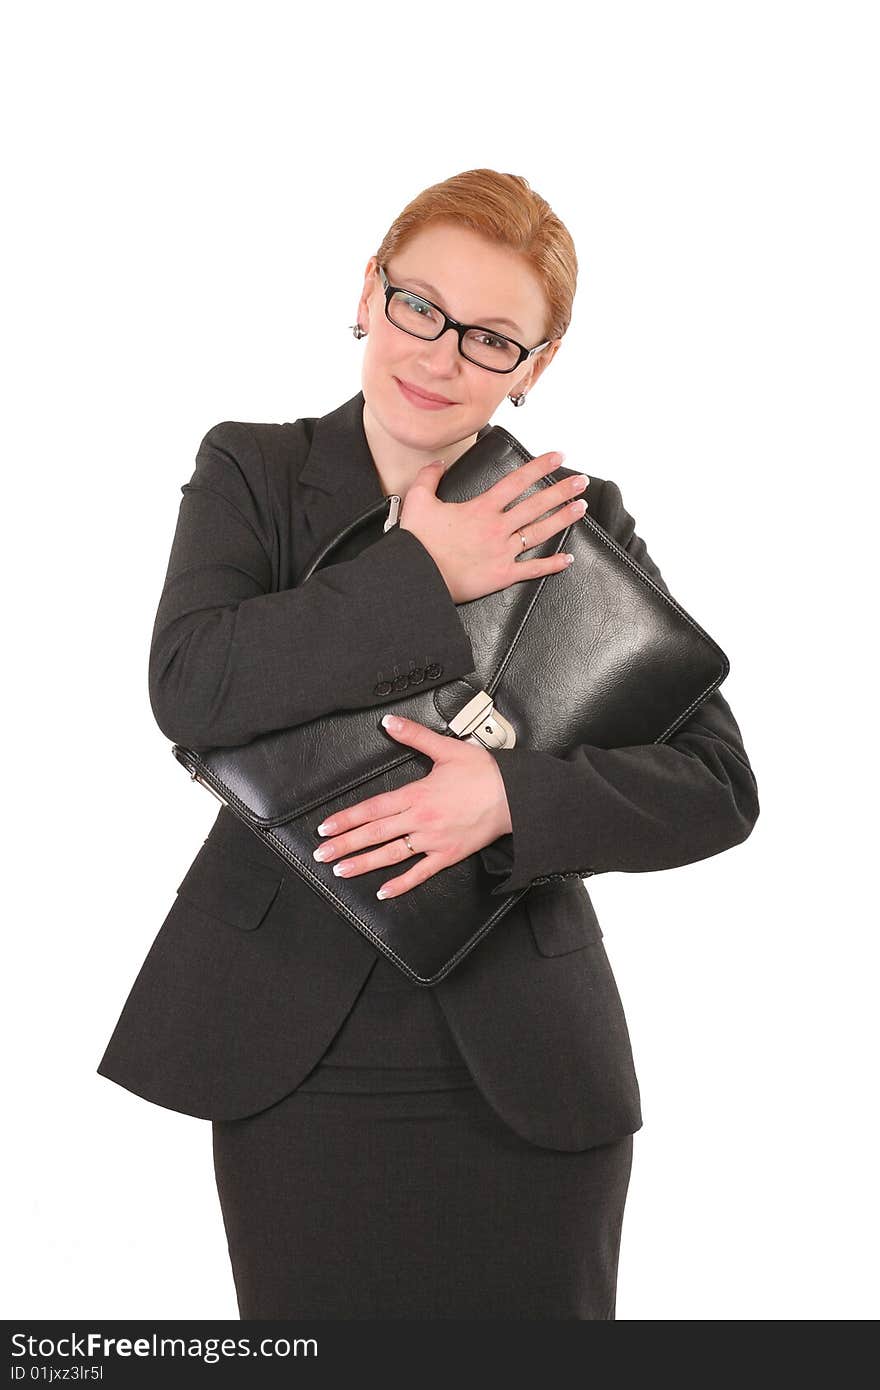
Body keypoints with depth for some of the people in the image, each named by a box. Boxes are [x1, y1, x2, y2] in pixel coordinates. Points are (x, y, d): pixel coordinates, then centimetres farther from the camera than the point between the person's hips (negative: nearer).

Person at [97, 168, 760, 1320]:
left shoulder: (578, 521, 2)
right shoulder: (251, 472, 3)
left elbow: (718, 786, -3)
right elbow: (189, 688, -15)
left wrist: (510, 796, -19)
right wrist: (421, 576, -17)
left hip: (526, 1073, 1)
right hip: (296, 1059, 0)